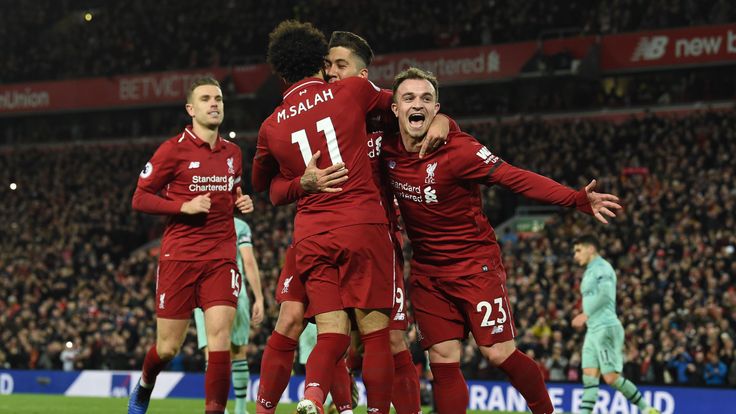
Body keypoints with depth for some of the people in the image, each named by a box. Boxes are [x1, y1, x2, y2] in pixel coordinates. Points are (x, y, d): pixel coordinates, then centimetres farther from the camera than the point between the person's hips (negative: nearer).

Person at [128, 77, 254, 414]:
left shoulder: (232, 153, 11)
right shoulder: (173, 150, -4)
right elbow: (140, 199, -3)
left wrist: (242, 203, 6)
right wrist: (184, 206, -16)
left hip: (221, 257, 3)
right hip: (179, 256, -3)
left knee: (219, 338, -14)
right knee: (168, 347, 4)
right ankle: (144, 387, 36)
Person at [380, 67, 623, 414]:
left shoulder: (458, 149, -18)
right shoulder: (387, 150, -4)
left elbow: (516, 178, -22)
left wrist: (577, 199, -31)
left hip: (475, 264, -4)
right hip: (426, 271, 4)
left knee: (499, 353, -6)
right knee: (442, 360, 1)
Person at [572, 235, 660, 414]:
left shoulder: (602, 268, -7)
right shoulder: (590, 271, 22)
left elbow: (605, 295, -23)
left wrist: (586, 315, -23)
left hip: (605, 329, -9)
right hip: (593, 331, 10)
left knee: (611, 377, -12)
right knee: (589, 377, -1)